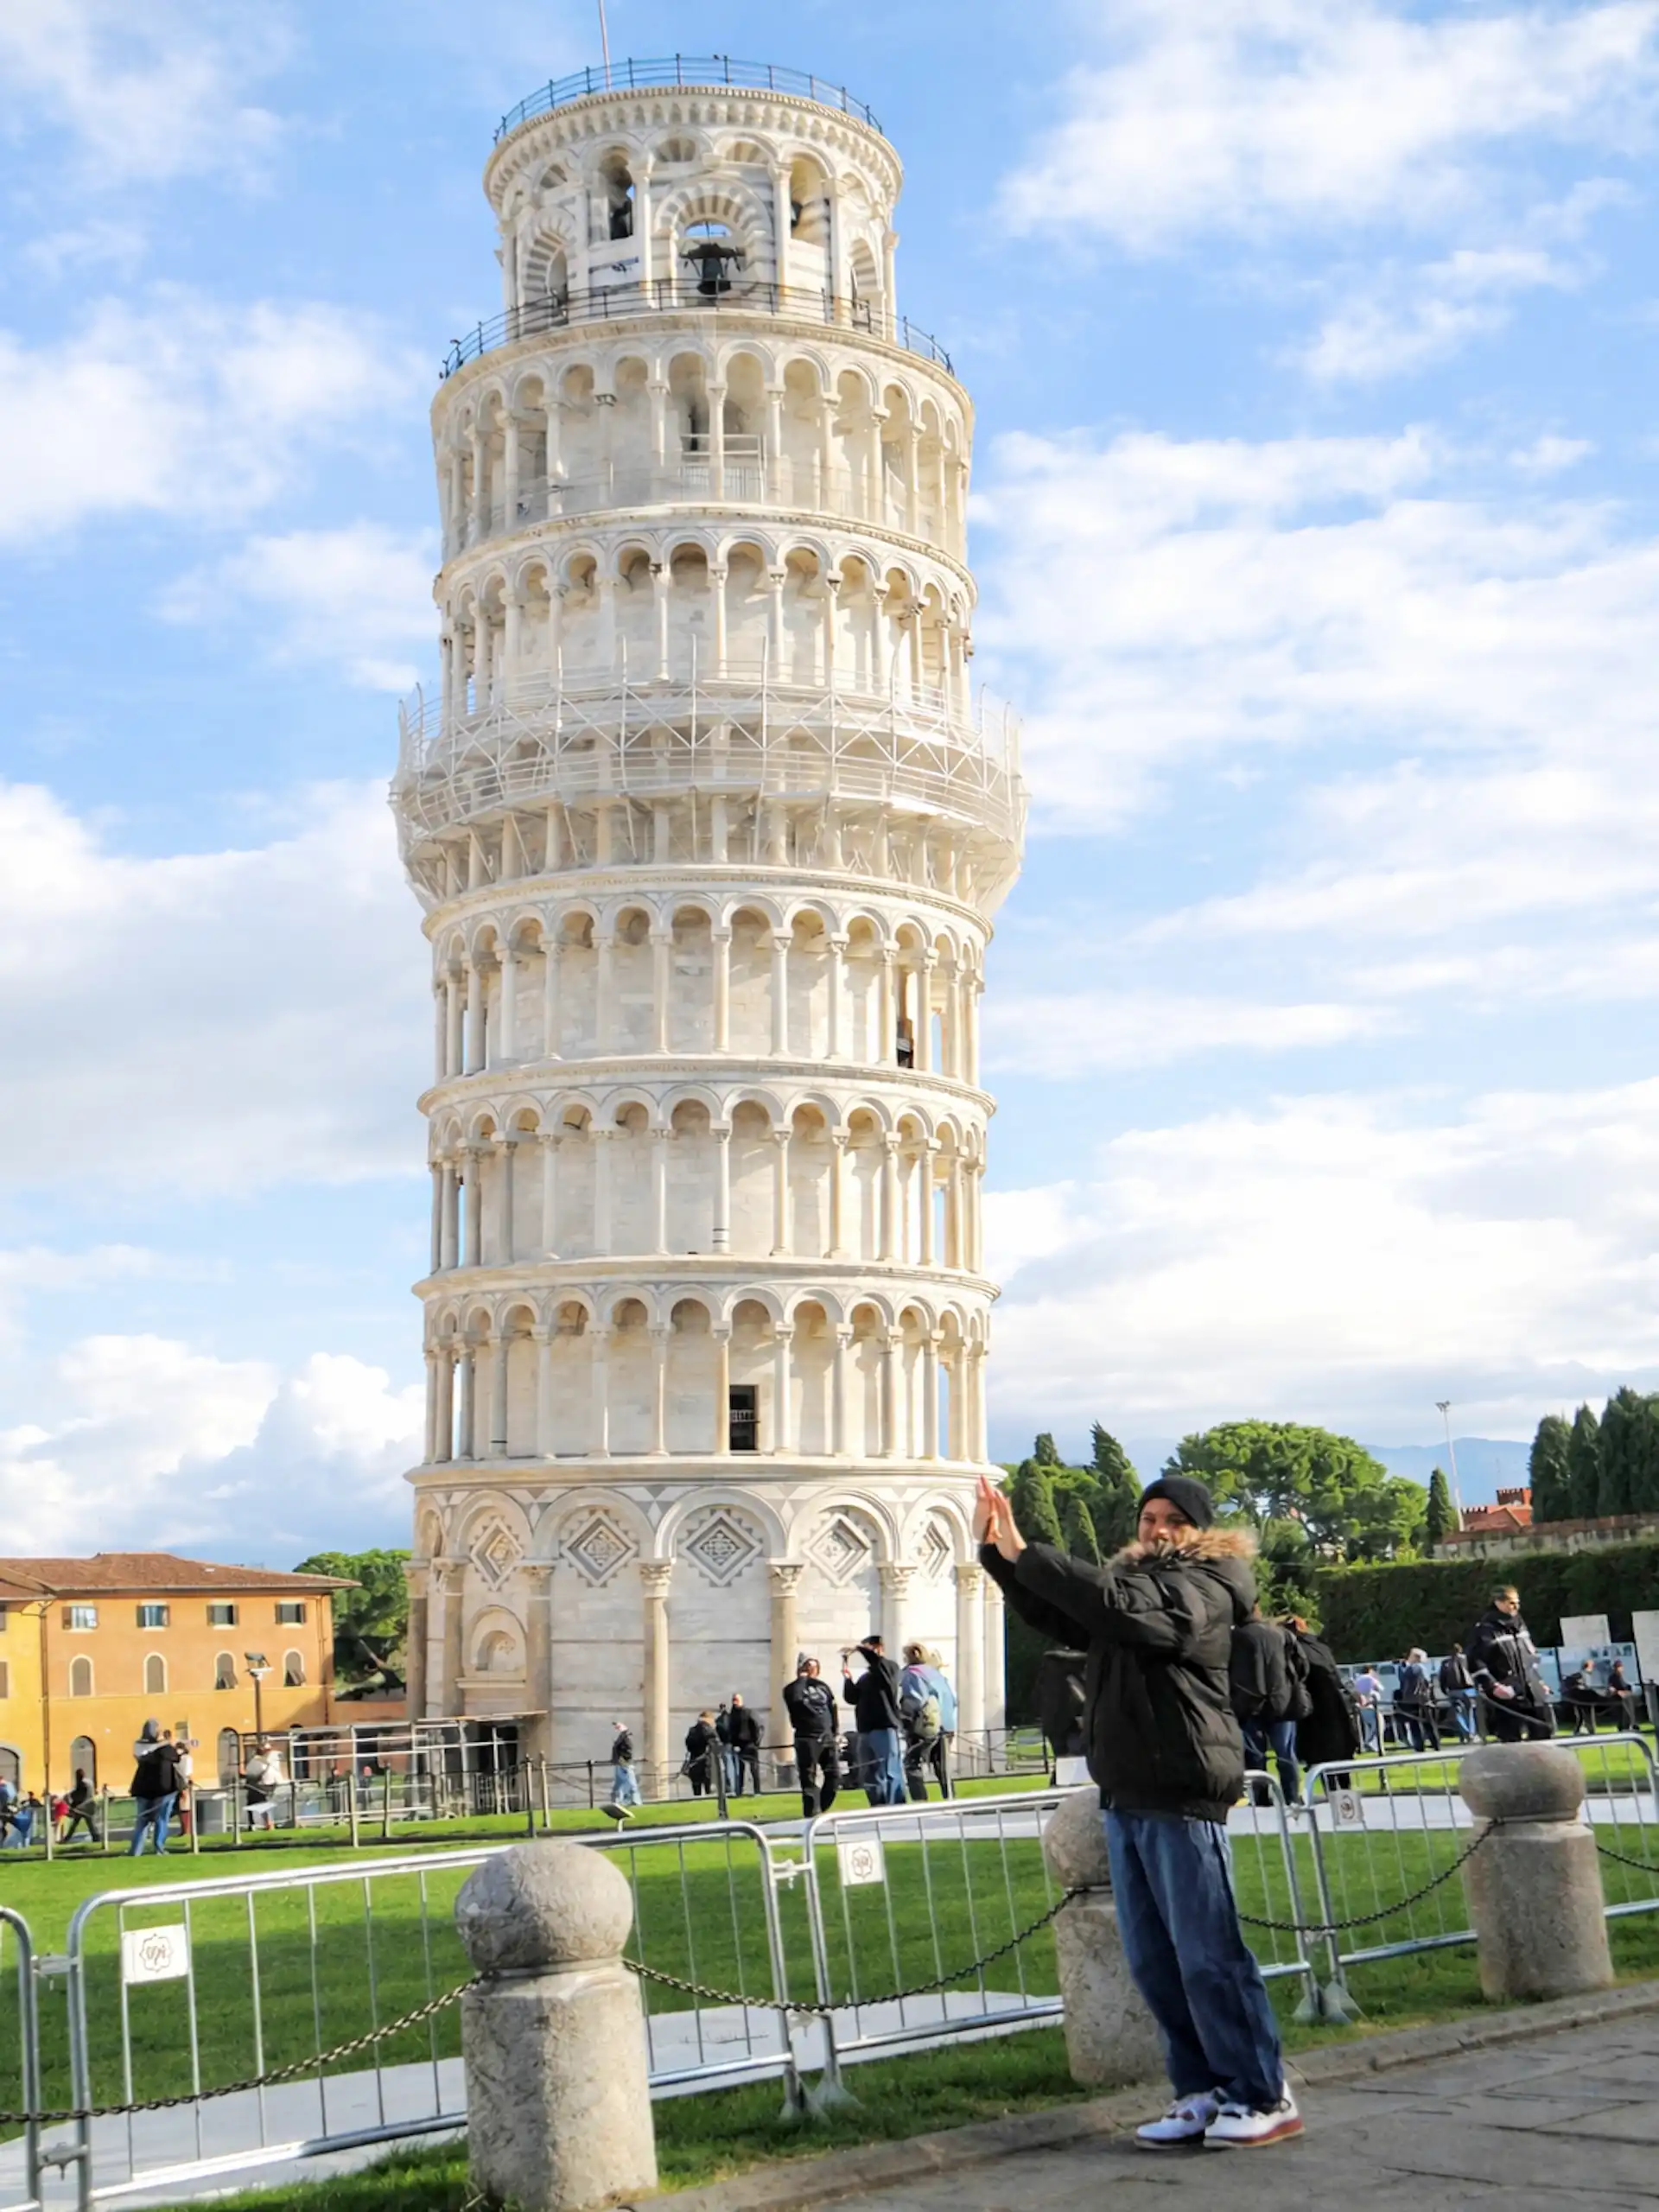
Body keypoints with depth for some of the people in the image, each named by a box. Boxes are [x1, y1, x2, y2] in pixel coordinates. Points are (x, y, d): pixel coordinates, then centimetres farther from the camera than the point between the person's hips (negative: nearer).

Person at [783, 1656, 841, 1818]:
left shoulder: (823, 1686, 15)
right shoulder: (793, 1688, 1)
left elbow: (834, 1709, 18)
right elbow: (795, 1698, -23)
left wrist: (836, 1733, 9)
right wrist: (802, 1678, -11)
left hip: (827, 1737, 5)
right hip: (807, 1739, -5)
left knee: (834, 1776, 2)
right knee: (809, 1780, -6)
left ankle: (820, 1811, 15)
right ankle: (811, 1815, -3)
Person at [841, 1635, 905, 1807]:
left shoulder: (890, 1668, 2)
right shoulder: (865, 1677, 21)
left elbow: (877, 1661, -20)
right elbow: (852, 1698, 14)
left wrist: (858, 1648, -18)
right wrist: (847, 1678, 4)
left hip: (885, 1729, -7)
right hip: (865, 1731, 7)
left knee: (890, 1773, -11)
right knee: (871, 1777, 8)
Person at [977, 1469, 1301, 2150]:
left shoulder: (1201, 1588, -9)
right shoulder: (1135, 1577, 19)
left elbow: (1111, 1604, -25)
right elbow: (1054, 1616, 21)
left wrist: (1023, 1552, -23)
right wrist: (993, 1551, 9)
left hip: (1182, 1796, -9)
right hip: (1125, 1796, 9)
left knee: (1208, 1955, -6)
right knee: (1152, 1961, 9)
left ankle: (1264, 2098, 2)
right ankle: (1205, 2093, 17)